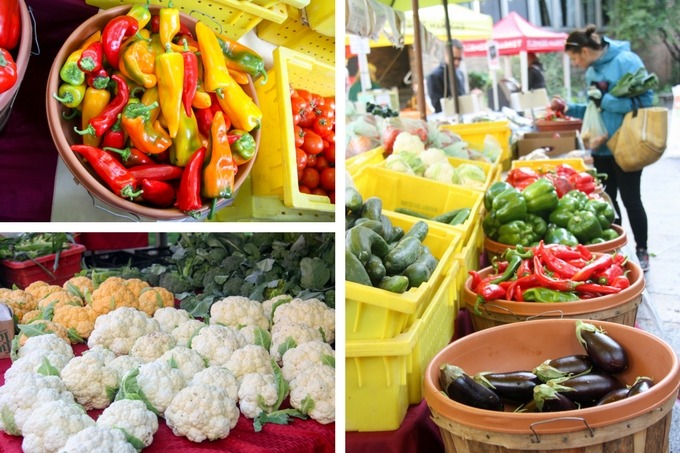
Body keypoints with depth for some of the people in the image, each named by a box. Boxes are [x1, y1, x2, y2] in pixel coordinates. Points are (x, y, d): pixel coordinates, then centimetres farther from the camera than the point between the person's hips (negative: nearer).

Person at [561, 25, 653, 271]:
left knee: (630, 199, 2)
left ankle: (641, 252, 17)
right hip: (602, 148, 8)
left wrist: (604, 99, -22)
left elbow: (644, 99, -22)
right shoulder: (591, 71, 10)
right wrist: (570, 108, 8)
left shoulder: (626, 61, -15)